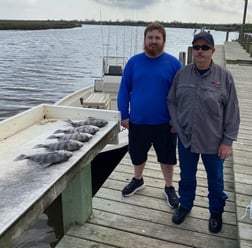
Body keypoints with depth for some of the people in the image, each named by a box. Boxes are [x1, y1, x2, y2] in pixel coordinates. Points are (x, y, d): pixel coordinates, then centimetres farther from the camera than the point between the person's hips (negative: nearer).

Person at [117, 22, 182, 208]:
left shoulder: (173, 63, -6)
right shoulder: (134, 62, -2)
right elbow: (124, 90, 1)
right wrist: (124, 115, -2)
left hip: (165, 123, -1)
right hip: (137, 121, 2)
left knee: (167, 157, 13)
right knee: (137, 154, 18)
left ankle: (169, 187, 35)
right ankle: (138, 180, 44)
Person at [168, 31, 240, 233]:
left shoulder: (224, 76, -11)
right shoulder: (182, 74, -3)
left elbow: (232, 112, -8)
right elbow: (171, 101, 8)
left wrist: (228, 141, -8)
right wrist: (176, 124, -1)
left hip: (214, 142, -2)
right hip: (186, 139, 2)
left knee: (215, 180, 17)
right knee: (187, 177, 20)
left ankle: (216, 212, 42)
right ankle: (185, 205, 46)